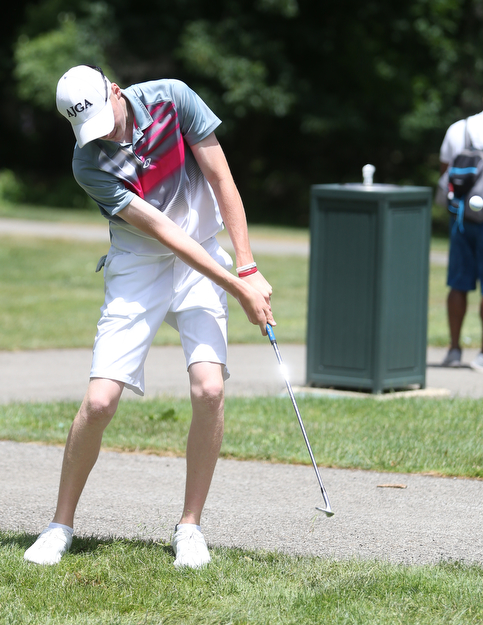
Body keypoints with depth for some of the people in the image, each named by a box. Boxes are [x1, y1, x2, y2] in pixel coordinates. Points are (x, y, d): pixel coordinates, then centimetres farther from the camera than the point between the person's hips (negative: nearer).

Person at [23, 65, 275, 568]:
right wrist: (238, 289, -21)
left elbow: (221, 179, -7)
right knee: (100, 400, -13)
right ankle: (61, 524, 6)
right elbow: (163, 231, -19)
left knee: (208, 389, -16)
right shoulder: (90, 164, -17)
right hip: (137, 270, -1)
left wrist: (248, 269, -10)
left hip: (203, 262, 2)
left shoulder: (171, 98, -12)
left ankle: (189, 527, -3)